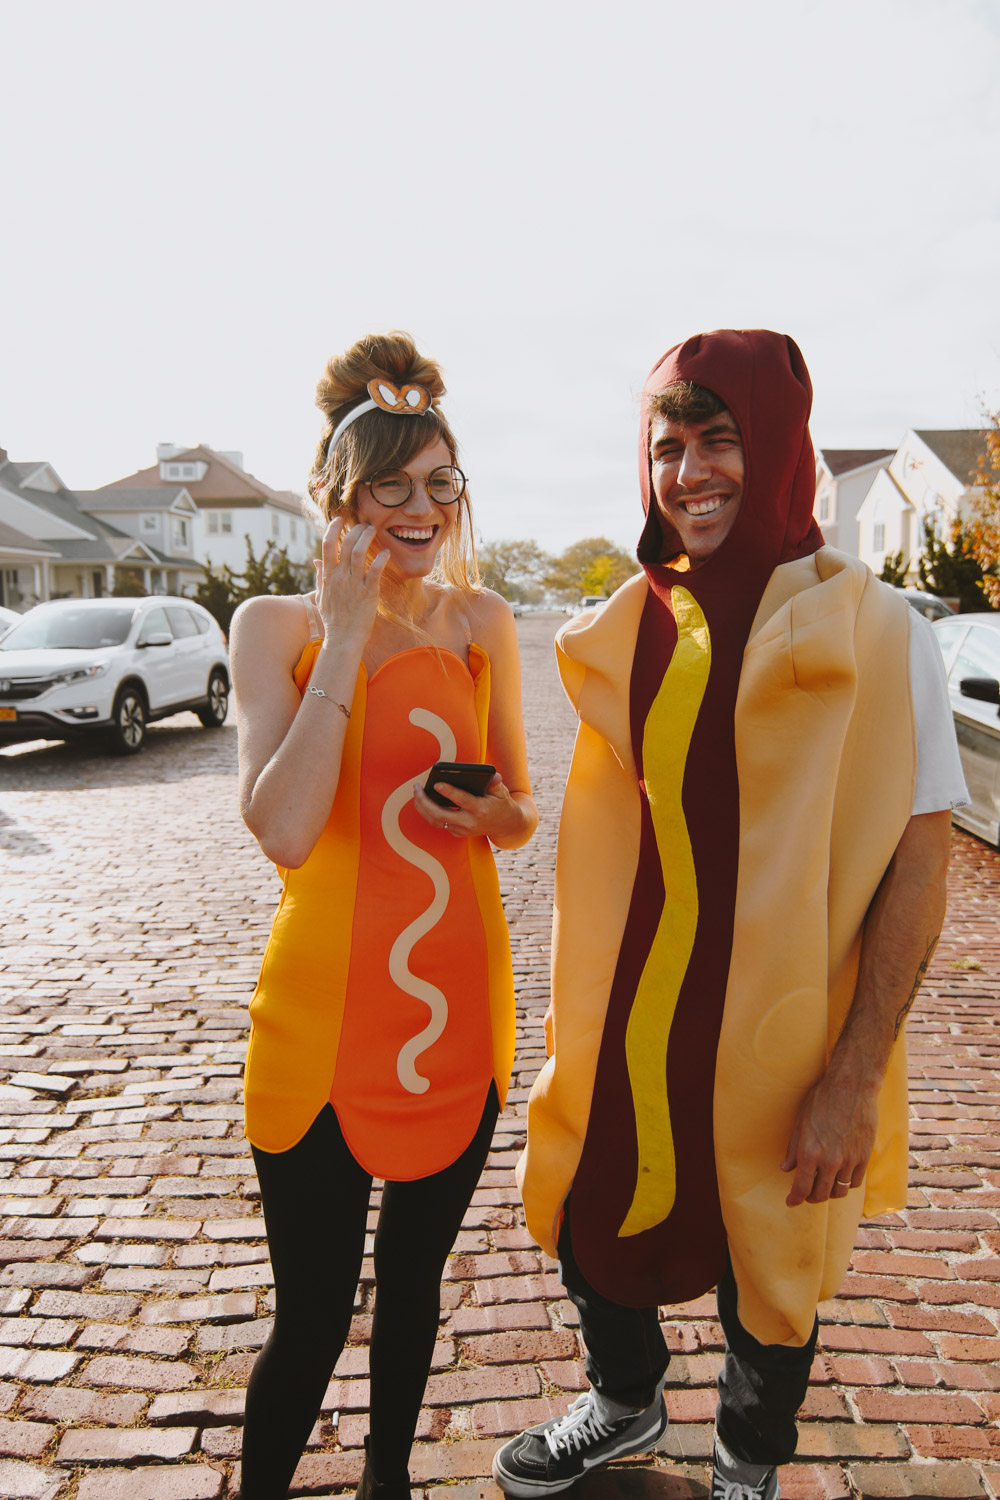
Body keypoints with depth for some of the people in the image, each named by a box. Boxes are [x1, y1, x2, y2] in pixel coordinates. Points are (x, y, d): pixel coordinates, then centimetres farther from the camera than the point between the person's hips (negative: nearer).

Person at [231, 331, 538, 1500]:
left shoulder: (482, 623, 3)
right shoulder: (277, 625, -6)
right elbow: (282, 832, -19)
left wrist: (498, 813, -13)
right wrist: (348, 637, -19)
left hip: (459, 1012, 3)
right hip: (320, 1019, -3)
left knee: (413, 1282, 22)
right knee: (311, 1316, 10)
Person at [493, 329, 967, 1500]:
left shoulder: (874, 633, -13)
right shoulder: (627, 631, 0)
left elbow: (917, 864, -13)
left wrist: (854, 1076, -16)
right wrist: (582, 1018, 9)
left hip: (776, 1047, -3)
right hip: (624, 1032, 4)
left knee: (767, 1270, 17)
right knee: (590, 1227, 20)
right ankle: (624, 1405, 53)